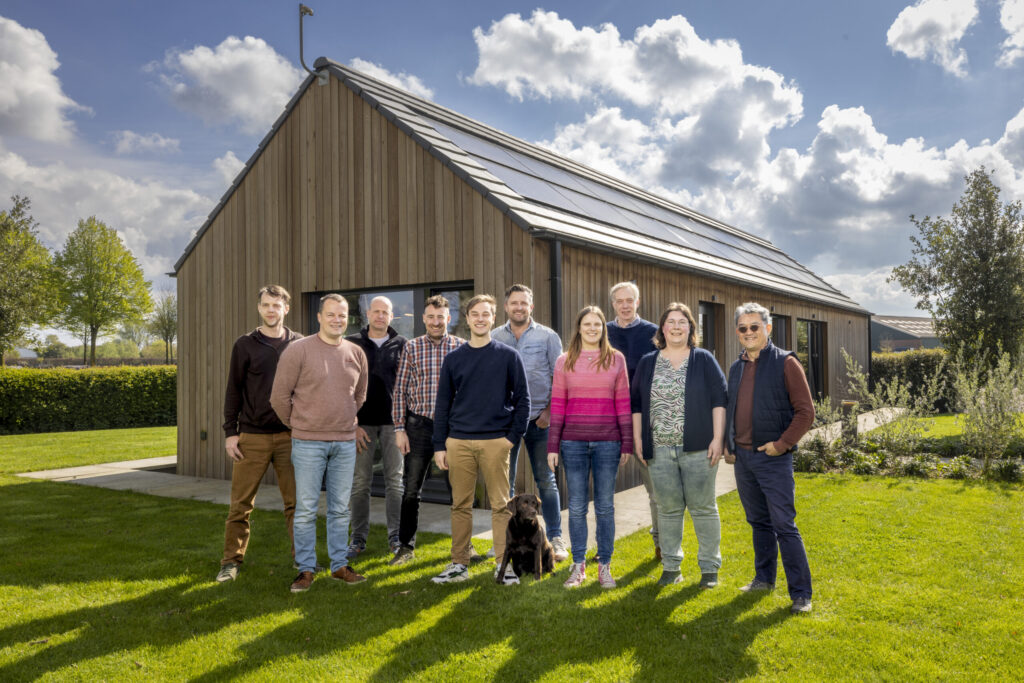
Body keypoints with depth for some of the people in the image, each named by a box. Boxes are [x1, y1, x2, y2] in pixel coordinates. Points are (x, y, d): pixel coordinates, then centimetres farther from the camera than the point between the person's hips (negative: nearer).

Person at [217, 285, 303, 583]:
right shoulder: (245, 345, 3)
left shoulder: (300, 344, 6)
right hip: (252, 436, -1)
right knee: (240, 503, 3)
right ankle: (232, 560, 16)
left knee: (296, 501, 4)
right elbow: (233, 390, 3)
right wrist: (230, 432, -2)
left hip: (290, 435, 1)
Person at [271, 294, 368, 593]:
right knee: (306, 509, 3)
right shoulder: (298, 350, -7)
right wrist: (297, 426, 5)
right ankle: (306, 569, 15)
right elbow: (279, 395, -4)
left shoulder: (356, 353, 7)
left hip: (345, 443, 4)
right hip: (308, 444, -4)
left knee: (340, 509, 11)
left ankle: (340, 565, 23)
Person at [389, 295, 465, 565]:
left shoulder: (462, 347, 1)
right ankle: (406, 546, 20)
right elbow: (400, 390, 2)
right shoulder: (411, 348, 2)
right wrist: (399, 429, -3)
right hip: (419, 424, 0)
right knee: (411, 490, 6)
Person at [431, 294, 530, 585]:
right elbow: (443, 404, 10)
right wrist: (439, 445, 5)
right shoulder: (453, 358, 9)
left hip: (496, 442, -2)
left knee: (500, 505, 2)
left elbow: (522, 399, 3)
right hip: (458, 442, 2)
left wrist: (513, 435, -6)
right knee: (460, 505, 8)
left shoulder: (508, 356, 3)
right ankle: (459, 563, 18)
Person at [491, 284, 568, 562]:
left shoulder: (547, 336, 3)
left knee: (546, 480, 3)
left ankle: (555, 538, 12)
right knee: (504, 481, 7)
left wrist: (550, 410, -8)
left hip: (538, 419, -2)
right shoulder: (494, 338, 7)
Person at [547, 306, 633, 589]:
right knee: (576, 507, 6)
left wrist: (627, 443, 1)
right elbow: (557, 405, 4)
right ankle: (578, 565, 17)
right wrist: (552, 446, 1)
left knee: (605, 506, 6)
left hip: (607, 443, 0)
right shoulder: (565, 361, 5)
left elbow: (623, 403, 4)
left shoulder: (616, 359, 4)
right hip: (573, 443, 1)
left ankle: (604, 566, 17)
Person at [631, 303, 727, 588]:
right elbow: (637, 403, 12)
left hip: (698, 448, -2)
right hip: (659, 450, 2)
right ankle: (671, 567, 20)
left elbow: (719, 400, -1)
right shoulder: (647, 363, 10)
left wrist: (717, 438, -8)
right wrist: (638, 439, 6)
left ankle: (709, 568, 15)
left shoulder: (704, 360, 3)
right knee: (668, 508, 9)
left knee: (703, 507, 4)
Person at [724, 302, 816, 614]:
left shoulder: (786, 363, -6)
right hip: (742, 457, 6)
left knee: (784, 525, -5)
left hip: (773, 458, -6)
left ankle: (801, 593, 3)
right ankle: (764, 578, 29)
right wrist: (728, 445, 13)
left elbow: (806, 411, -8)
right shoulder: (736, 367, 13)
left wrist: (782, 443, -14)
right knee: (759, 522, 16)